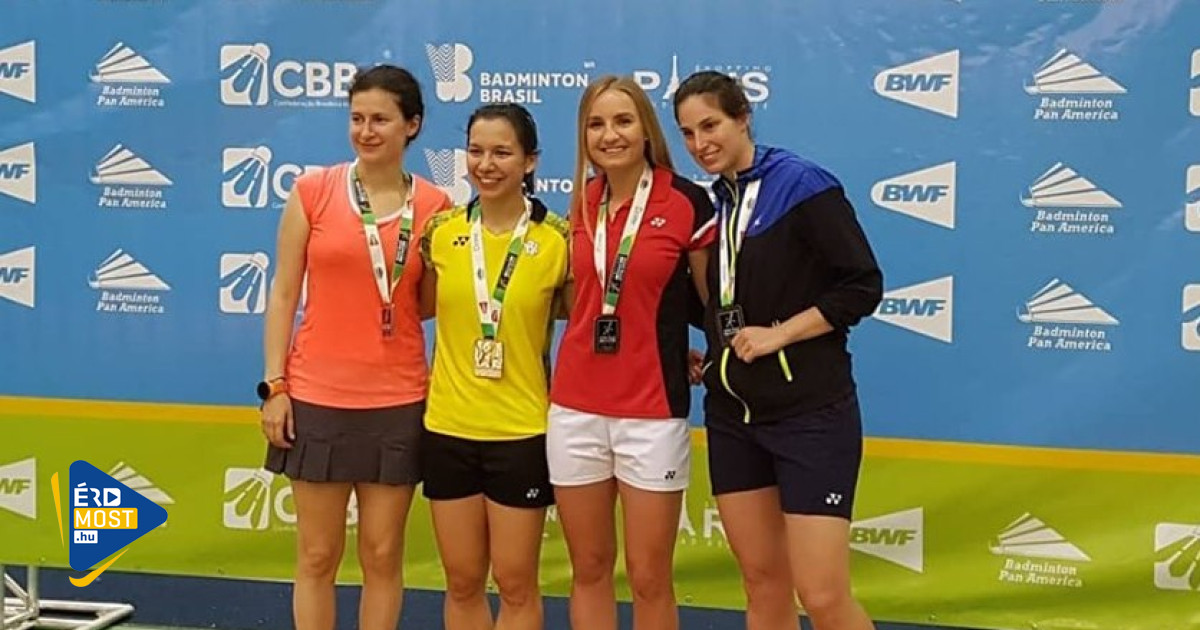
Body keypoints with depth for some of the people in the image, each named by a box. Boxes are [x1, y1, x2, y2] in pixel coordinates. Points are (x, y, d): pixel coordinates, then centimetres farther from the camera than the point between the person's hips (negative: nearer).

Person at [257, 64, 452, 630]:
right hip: (317, 396, -1)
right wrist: (274, 386, -4)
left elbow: (428, 302, 9)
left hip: (398, 402, 1)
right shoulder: (313, 191, -2)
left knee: (382, 555, 9)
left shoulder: (434, 205, 1)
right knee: (317, 556, 7)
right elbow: (283, 294, 0)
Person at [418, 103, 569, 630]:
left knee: (515, 582, 7)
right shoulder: (441, 232, 1)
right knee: (462, 581, 12)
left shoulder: (557, 238, -8)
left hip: (522, 431, -3)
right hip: (449, 427, 3)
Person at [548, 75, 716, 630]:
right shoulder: (581, 203, 7)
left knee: (649, 577, 3)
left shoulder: (686, 201, -8)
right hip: (576, 406, 4)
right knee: (589, 569, 11)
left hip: (652, 408, -4)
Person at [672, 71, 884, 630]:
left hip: (810, 412, -6)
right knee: (763, 582, 12)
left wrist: (779, 334, -16)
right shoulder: (708, 202, 10)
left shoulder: (801, 184, -10)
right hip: (732, 414, 7)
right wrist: (709, 355, 4)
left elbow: (863, 286, -14)